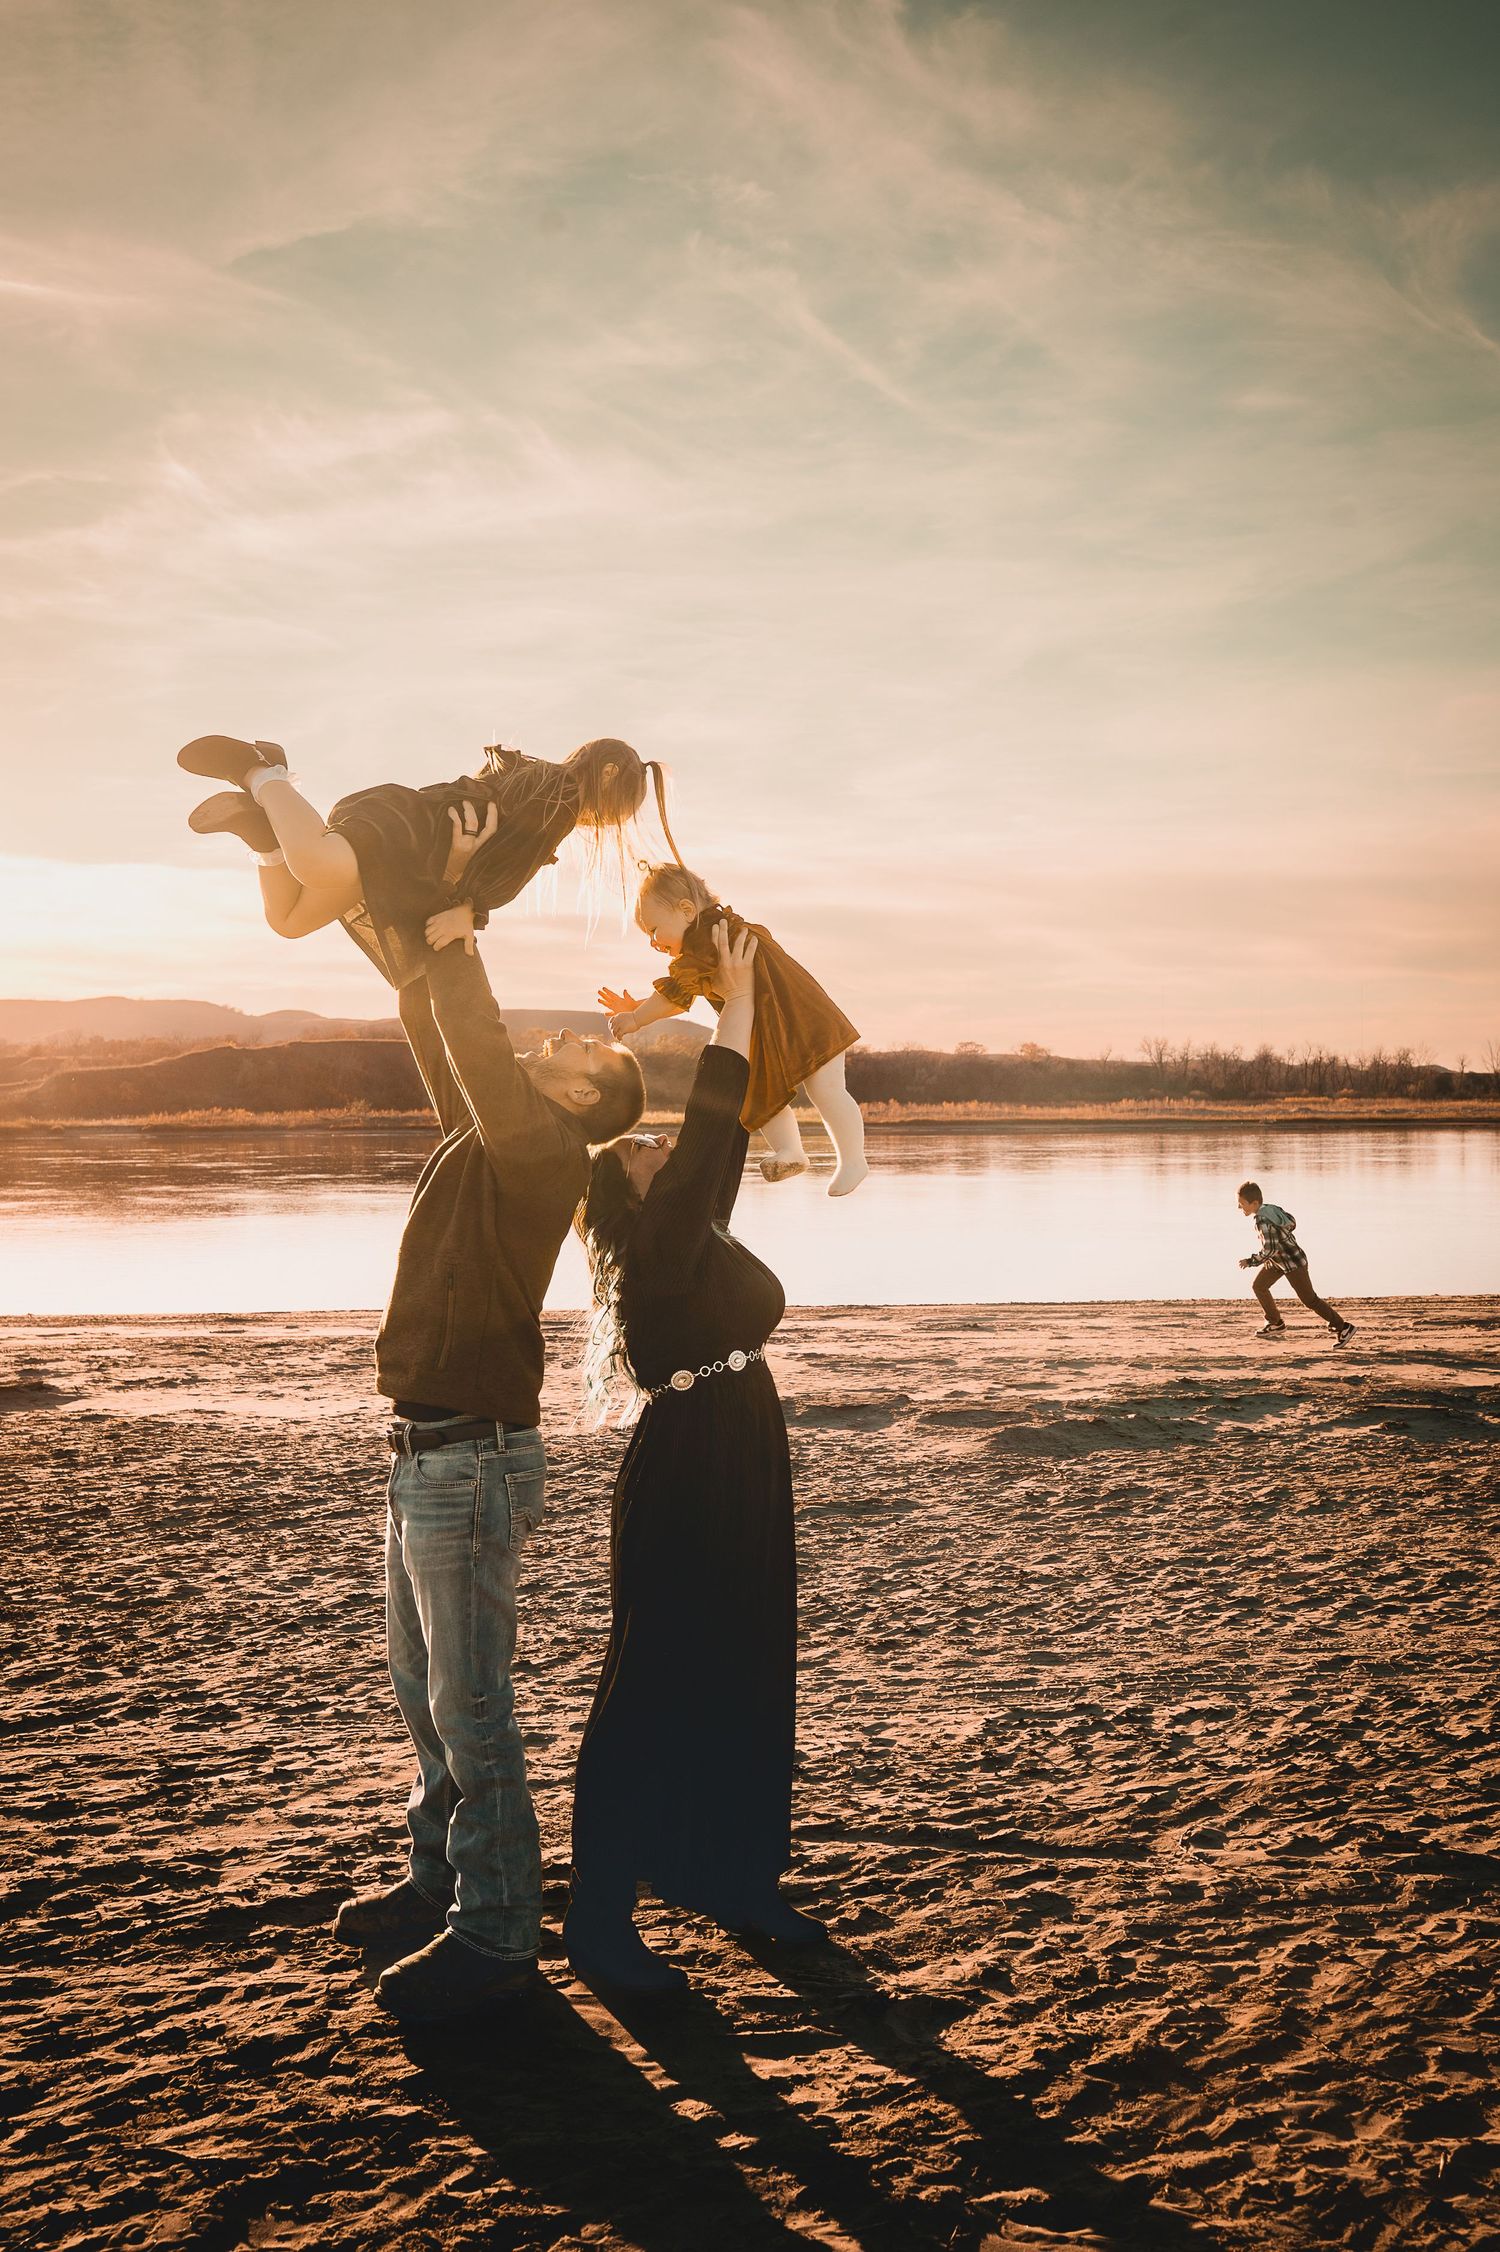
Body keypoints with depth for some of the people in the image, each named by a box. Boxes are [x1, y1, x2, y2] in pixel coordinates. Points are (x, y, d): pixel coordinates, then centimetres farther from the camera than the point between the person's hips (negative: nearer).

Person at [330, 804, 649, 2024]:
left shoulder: (543, 1145, -13)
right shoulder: (486, 1132, 12)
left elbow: (478, 1039, -25)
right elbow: (440, 1028, 18)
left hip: (473, 1460, -9)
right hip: (428, 1453, 10)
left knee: (470, 1705, -3)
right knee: (424, 1691, 19)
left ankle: (495, 1932, 7)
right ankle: (440, 1878, 33)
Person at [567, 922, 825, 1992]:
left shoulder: (698, 1239, 13)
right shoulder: (652, 1249, -13)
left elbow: (724, 1143, 16)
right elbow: (704, 1139, -20)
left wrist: (748, 1007, 14)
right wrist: (735, 1010, -16)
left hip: (742, 1483, 10)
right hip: (681, 1489, -10)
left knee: (749, 1680, 17)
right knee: (653, 1693, -4)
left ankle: (736, 1875, 31)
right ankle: (600, 1920, 4)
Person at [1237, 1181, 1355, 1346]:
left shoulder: (1262, 1221, -29)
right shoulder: (1271, 1208, -2)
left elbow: (1269, 1250, -32)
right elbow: (1291, 1222, 13)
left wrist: (1250, 1262, -21)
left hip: (1293, 1263, -10)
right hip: (1279, 1260, 10)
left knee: (1309, 1299, -2)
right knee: (1259, 1286, 16)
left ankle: (1343, 1327, 6)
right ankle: (1276, 1324, 28)